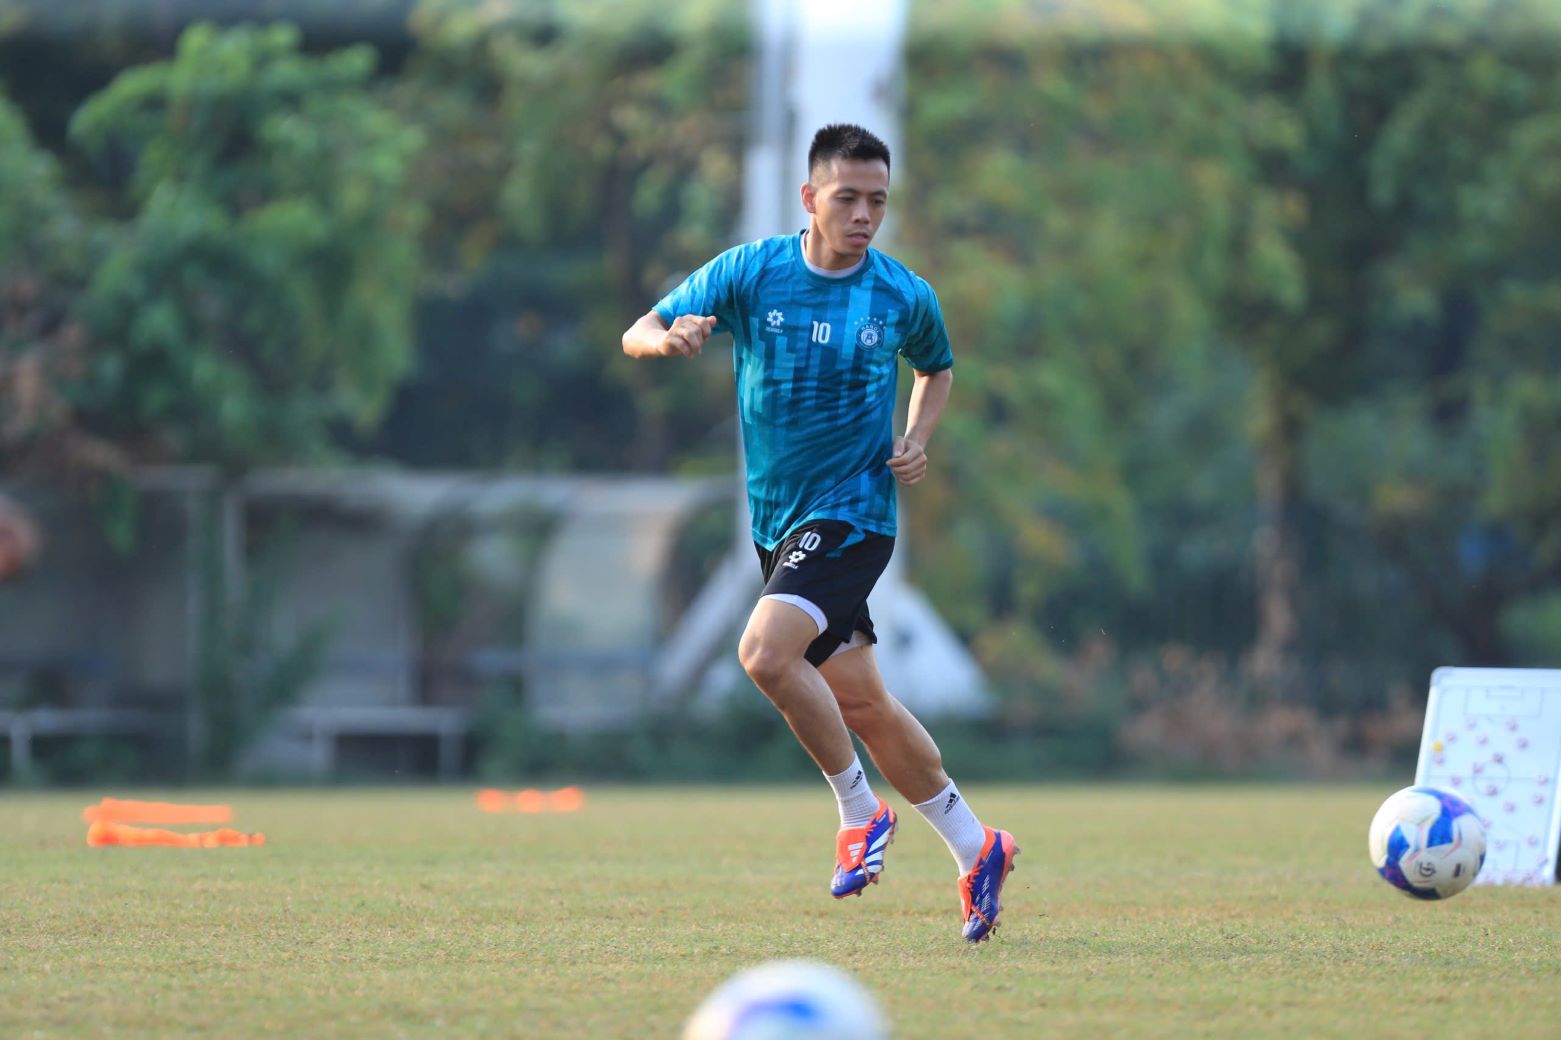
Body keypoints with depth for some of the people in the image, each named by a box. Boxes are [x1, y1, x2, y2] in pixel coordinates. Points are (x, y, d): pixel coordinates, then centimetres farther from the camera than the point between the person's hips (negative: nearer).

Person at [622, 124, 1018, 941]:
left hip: (853, 514, -4)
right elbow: (636, 336, -7)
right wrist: (671, 339, -31)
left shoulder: (905, 296, -4)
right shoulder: (749, 272, -4)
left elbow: (937, 368, 17)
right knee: (861, 702, 9)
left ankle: (861, 810, -8)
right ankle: (976, 849, 24)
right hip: (778, 522, 4)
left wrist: (917, 440, -1)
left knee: (766, 652, -26)